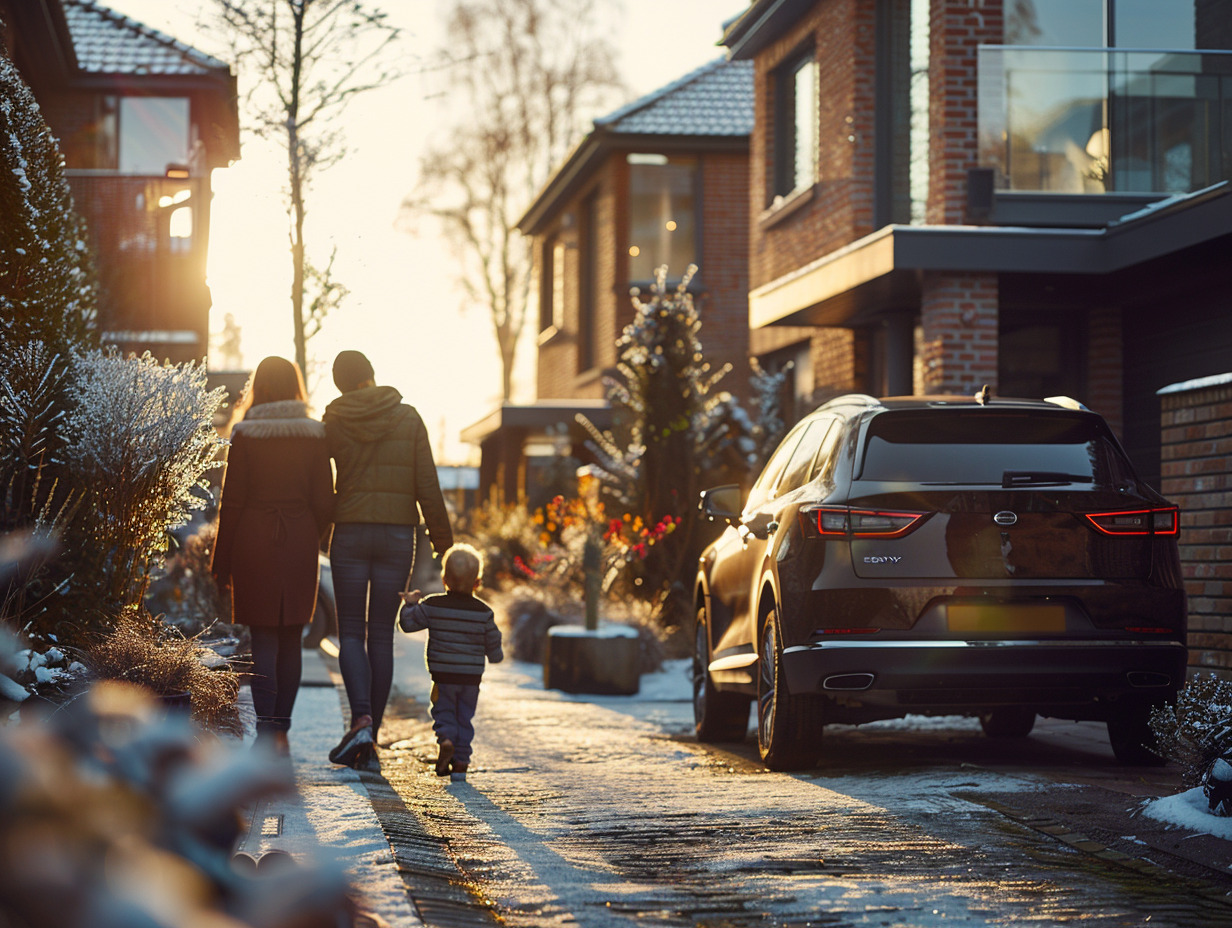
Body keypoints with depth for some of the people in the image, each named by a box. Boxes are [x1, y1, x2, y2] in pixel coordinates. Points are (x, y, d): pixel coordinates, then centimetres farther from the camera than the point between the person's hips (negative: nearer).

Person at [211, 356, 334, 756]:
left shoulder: (245, 436, -5)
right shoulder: (314, 435, 1)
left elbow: (232, 502, -4)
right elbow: (324, 501, 2)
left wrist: (221, 560, 2)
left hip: (255, 540, -2)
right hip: (300, 543, 2)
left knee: (264, 638, 0)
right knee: (291, 639, 9)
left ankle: (266, 728, -9)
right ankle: (282, 730, 12)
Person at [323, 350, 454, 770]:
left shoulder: (334, 423, -1)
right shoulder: (409, 419, 1)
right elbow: (428, 485, -1)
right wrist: (443, 541, 5)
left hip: (349, 534, -1)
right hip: (398, 535, 1)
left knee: (351, 633, 5)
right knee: (381, 635, 6)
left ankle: (361, 720, -19)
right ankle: (369, 742, 6)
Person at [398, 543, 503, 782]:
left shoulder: (432, 605, -6)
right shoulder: (484, 612, -3)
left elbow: (408, 623, -1)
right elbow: (493, 646, 4)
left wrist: (409, 604, 16)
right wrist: (496, 655, 26)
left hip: (443, 675, -1)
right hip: (472, 677, 1)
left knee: (443, 711, 13)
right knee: (464, 718, 12)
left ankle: (446, 740, -17)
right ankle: (460, 762, 8)